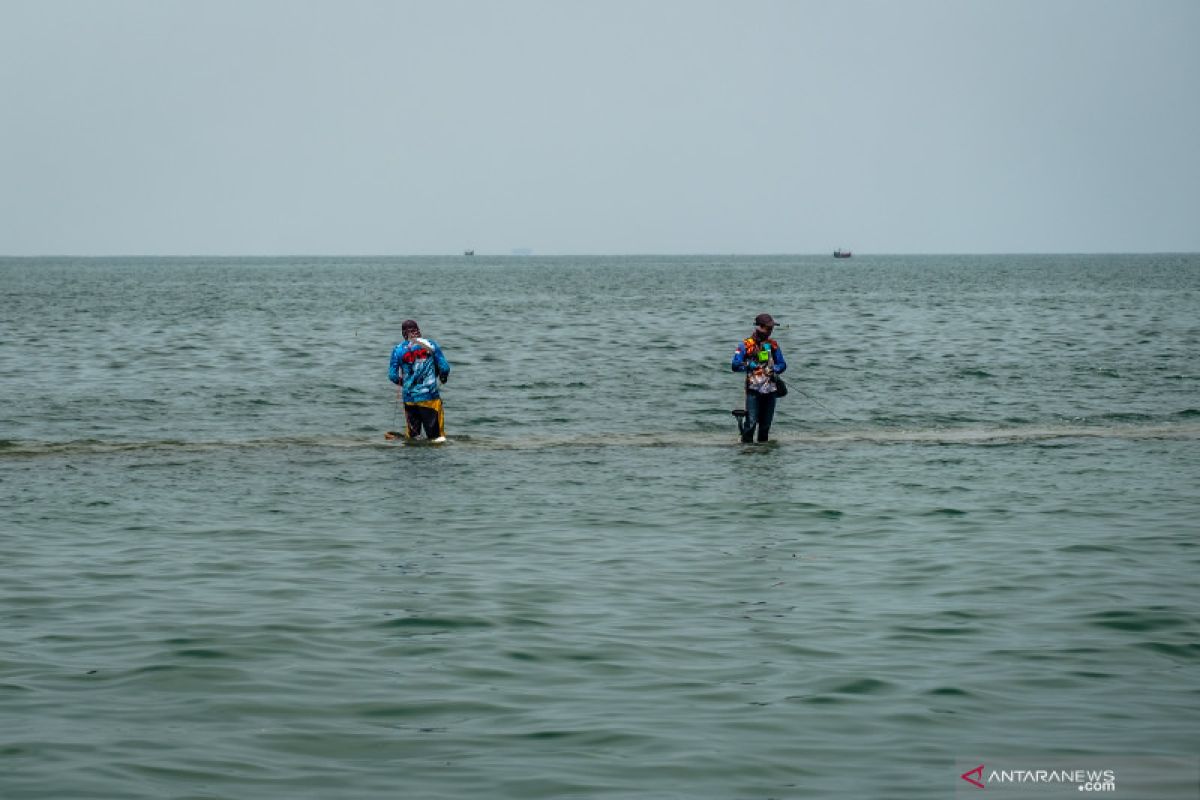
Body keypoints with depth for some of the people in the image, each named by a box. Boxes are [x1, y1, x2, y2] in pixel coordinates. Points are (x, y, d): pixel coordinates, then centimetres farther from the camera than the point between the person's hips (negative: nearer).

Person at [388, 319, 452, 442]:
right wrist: (443, 377, 21)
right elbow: (444, 367, -1)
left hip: (410, 398, 2)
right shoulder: (431, 345, 0)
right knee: (436, 435, 2)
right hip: (430, 396, -2)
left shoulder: (398, 350, 0)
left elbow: (392, 375, -1)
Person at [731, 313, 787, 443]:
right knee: (751, 422, -12)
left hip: (770, 389, 4)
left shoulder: (773, 344, 12)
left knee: (766, 423, 9)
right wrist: (748, 365, -23)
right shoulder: (745, 345, 0)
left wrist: (774, 369, -8)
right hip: (753, 389, -4)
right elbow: (735, 366, -5)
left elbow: (782, 364, 14)